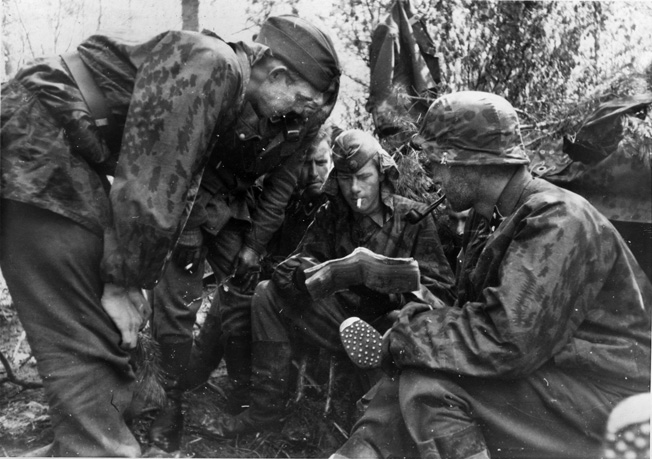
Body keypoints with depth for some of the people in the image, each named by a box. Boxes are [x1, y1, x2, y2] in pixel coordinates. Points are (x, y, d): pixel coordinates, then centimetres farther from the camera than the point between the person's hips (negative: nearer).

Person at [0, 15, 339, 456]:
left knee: (111, 333, 13)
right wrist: (125, 282, -14)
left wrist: (133, 279, 8)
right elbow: (150, 183, -23)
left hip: (71, 158, 10)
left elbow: (180, 186, 13)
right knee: (86, 349, -12)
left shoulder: (226, 89, 13)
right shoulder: (212, 63, -18)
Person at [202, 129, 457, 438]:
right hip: (340, 319, 3)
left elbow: (440, 290, -9)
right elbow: (296, 264, -3)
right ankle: (267, 407, -8)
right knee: (267, 294, -9)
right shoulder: (330, 216, 8)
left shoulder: (414, 217, -4)